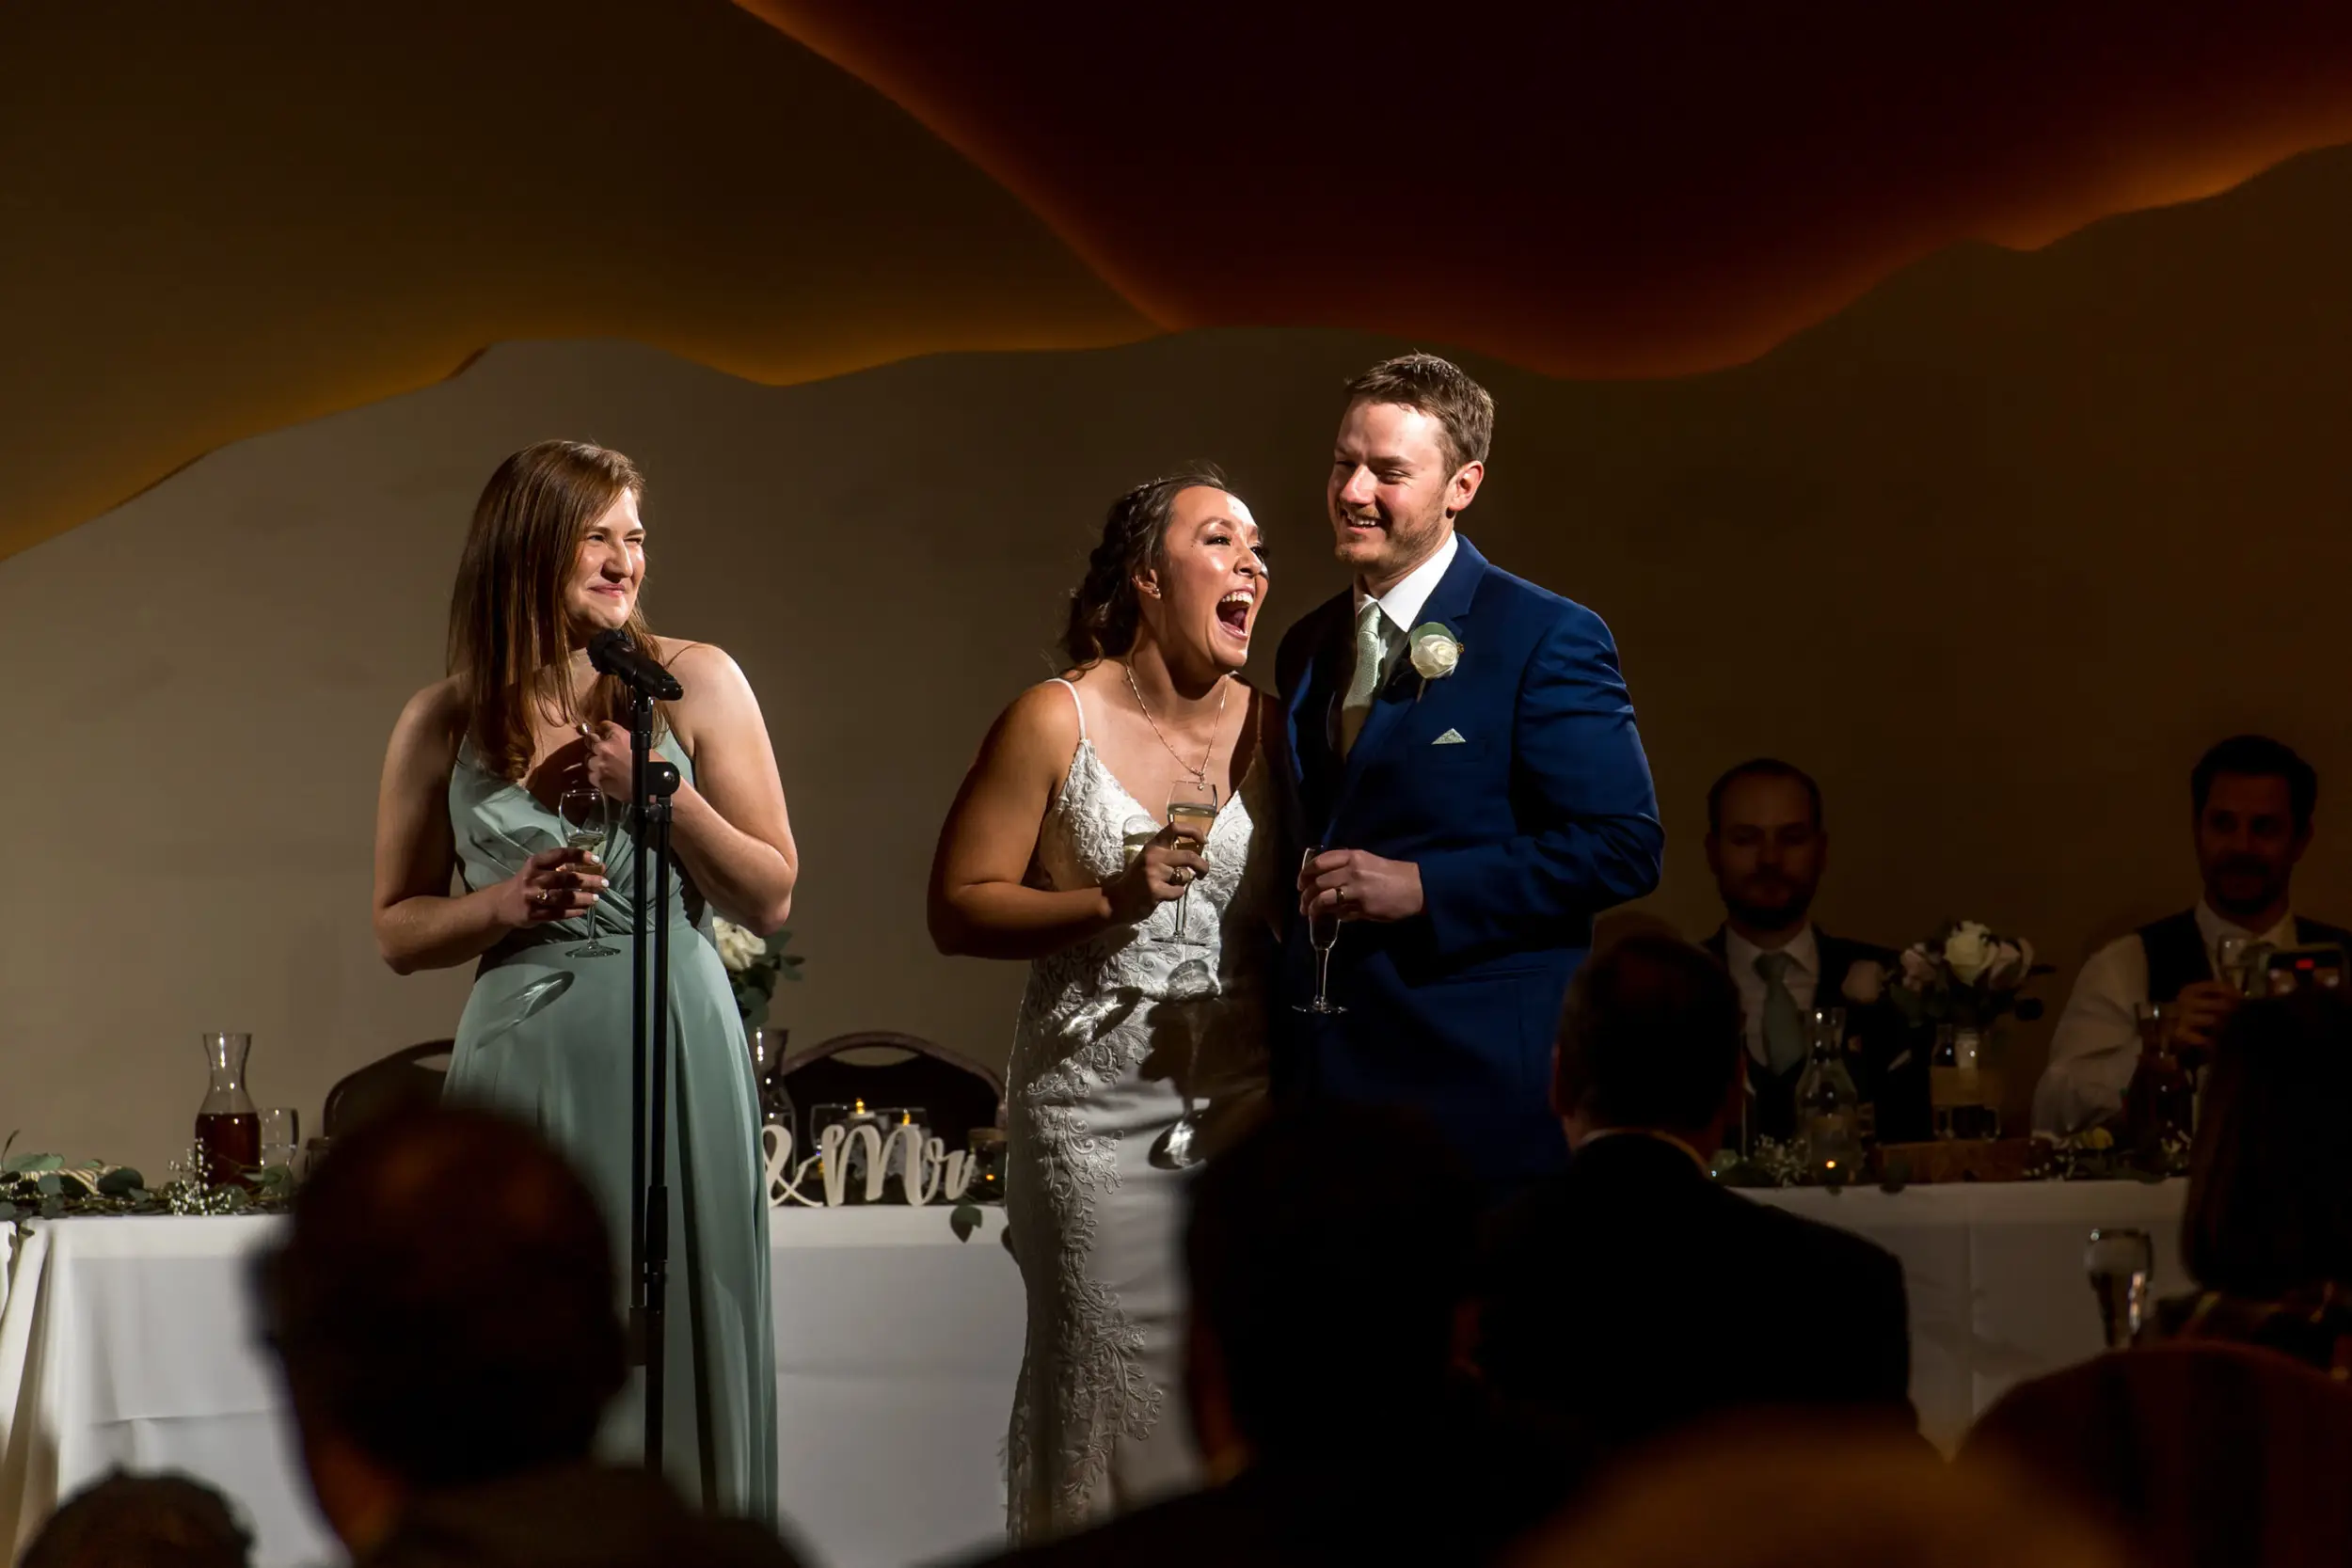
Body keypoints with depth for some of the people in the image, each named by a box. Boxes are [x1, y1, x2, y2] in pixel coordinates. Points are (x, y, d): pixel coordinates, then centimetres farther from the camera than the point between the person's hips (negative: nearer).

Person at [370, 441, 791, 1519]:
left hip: (672, 1061, -1)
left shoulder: (694, 684, 2)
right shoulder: (444, 724, 5)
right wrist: (508, 905, -7)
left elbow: (770, 901, 2)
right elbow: (399, 931, 12)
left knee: (675, 1346, 1)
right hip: (523, 1060, 1)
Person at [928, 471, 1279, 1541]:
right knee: (1110, 1393, -6)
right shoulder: (1057, 722, -2)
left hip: (1241, 1101, 3)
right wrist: (1110, 900, -14)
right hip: (1098, 1106, -3)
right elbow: (958, 909, -3)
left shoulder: (1270, 730, 8)